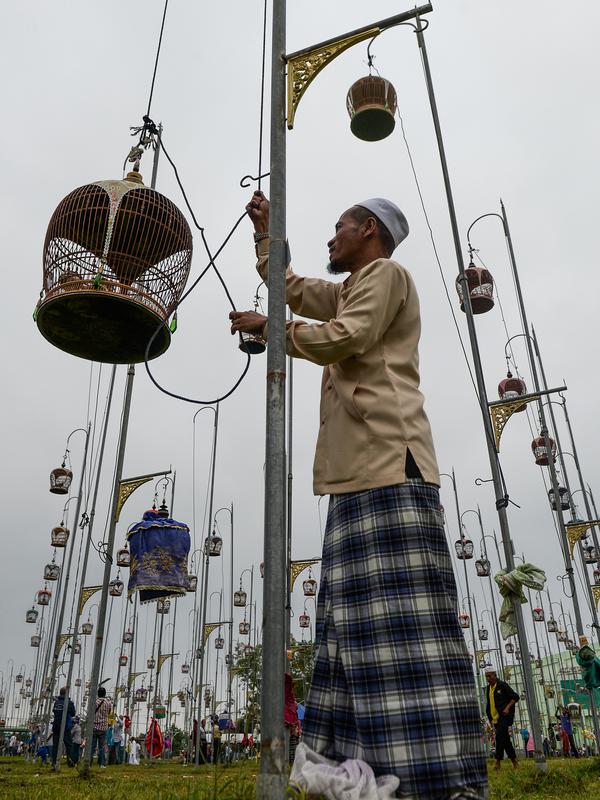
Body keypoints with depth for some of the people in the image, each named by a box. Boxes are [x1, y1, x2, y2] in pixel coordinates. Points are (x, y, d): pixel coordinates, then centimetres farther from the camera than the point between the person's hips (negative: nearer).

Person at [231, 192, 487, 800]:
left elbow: (343, 339, -11)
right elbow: (289, 286, 44)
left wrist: (267, 328, 0)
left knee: (403, 613, -14)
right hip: (358, 471, 10)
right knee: (362, 615, 4)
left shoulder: (385, 273, 5)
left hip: (388, 461, -9)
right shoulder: (350, 290, 32)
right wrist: (265, 230, 45)